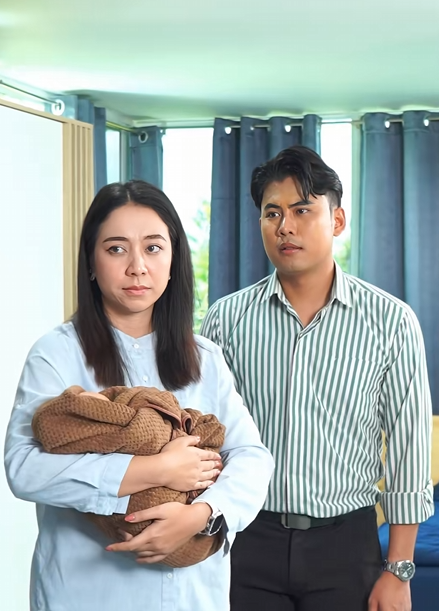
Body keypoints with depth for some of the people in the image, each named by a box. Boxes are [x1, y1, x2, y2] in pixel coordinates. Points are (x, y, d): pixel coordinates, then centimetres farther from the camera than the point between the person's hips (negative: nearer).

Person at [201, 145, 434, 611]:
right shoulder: (226, 319, 0)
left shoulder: (390, 321, -4)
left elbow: (408, 450, -1)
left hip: (346, 541, -1)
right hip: (247, 537, 1)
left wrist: (398, 570, -3)